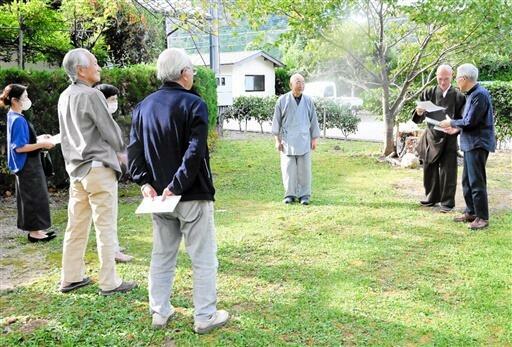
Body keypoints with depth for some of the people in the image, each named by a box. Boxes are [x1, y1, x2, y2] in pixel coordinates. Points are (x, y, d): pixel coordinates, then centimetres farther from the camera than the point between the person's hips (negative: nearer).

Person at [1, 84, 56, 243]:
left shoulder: (14, 117, 10)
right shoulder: (18, 120, -20)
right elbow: (19, 147, -23)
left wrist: (38, 138, 11)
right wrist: (42, 144, -18)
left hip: (28, 165, 10)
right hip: (27, 166, -10)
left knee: (34, 197, 15)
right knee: (34, 197, -2)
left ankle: (35, 229, 23)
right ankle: (34, 232, 6)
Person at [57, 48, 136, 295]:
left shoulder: (64, 97, 12)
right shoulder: (92, 95, -13)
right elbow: (111, 132, -9)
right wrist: (120, 148, 10)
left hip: (76, 168, 8)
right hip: (98, 167, -8)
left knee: (76, 226, 13)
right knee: (106, 227, -2)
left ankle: (70, 278, 22)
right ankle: (109, 282, 4)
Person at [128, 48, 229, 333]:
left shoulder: (144, 106, 8)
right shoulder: (193, 104, -12)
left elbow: (134, 149, 5)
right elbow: (195, 152, -21)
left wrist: (145, 182, 0)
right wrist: (177, 186, -17)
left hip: (159, 195, 6)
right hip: (193, 197, -6)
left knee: (162, 256, 17)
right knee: (204, 258, 5)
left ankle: (159, 313, 25)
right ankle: (206, 317, 13)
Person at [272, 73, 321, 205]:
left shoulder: (308, 101, 7)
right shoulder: (282, 100, 1)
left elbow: (313, 121, 12)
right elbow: (277, 120, 4)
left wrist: (314, 139, 8)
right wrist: (277, 140, 0)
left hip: (304, 140, 1)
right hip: (287, 141, -1)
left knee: (304, 168, 1)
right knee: (288, 168, 0)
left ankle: (304, 195, 9)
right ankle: (290, 194, 10)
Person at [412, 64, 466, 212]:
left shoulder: (458, 96, -5)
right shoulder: (429, 93, 2)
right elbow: (418, 118, 1)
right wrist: (419, 112, -22)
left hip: (448, 140, -3)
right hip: (431, 137, 3)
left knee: (447, 171, 1)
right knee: (429, 169, 11)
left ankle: (447, 202, 13)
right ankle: (432, 197, 28)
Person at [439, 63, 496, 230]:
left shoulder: (480, 94, -18)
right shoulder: (472, 93, 11)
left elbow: (470, 122, -20)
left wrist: (452, 123, -6)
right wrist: (457, 128, 10)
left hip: (478, 144, -10)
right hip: (470, 143, 10)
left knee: (476, 182, -5)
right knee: (467, 181, 15)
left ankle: (482, 217, 4)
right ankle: (471, 212, 25)